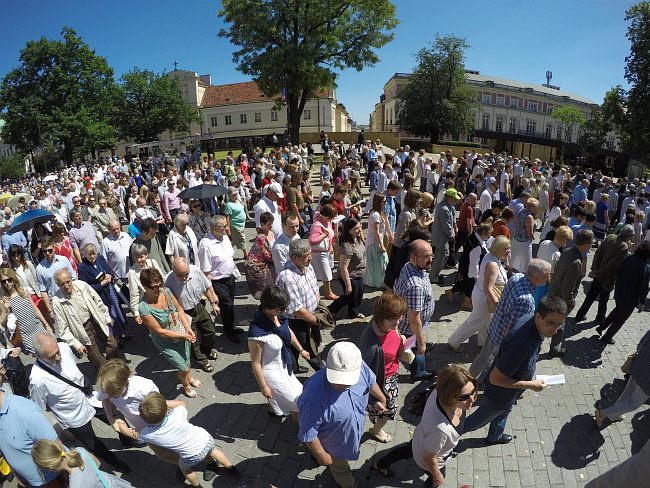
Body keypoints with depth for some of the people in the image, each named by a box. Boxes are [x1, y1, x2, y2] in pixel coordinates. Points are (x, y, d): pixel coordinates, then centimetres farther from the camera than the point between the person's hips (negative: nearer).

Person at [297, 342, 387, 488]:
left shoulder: (360, 367, -31)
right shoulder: (313, 398, -46)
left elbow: (371, 381, -6)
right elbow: (308, 434, -29)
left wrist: (382, 399, 11)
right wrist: (322, 456, -13)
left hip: (355, 431, 5)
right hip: (335, 444, -4)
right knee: (340, 467, 28)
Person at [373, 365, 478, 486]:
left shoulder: (440, 391, -32)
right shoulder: (441, 428, -49)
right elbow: (429, 456, -28)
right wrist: (437, 475, -9)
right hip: (429, 460, -5)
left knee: (408, 449, 36)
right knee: (436, 480, 29)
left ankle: (381, 464, 64)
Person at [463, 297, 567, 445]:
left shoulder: (528, 318, -19)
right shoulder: (522, 344, -45)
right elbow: (495, 378, -36)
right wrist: (531, 385, -25)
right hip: (499, 395, -8)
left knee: (505, 411, 35)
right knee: (480, 419, 19)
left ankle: (494, 437, 64)